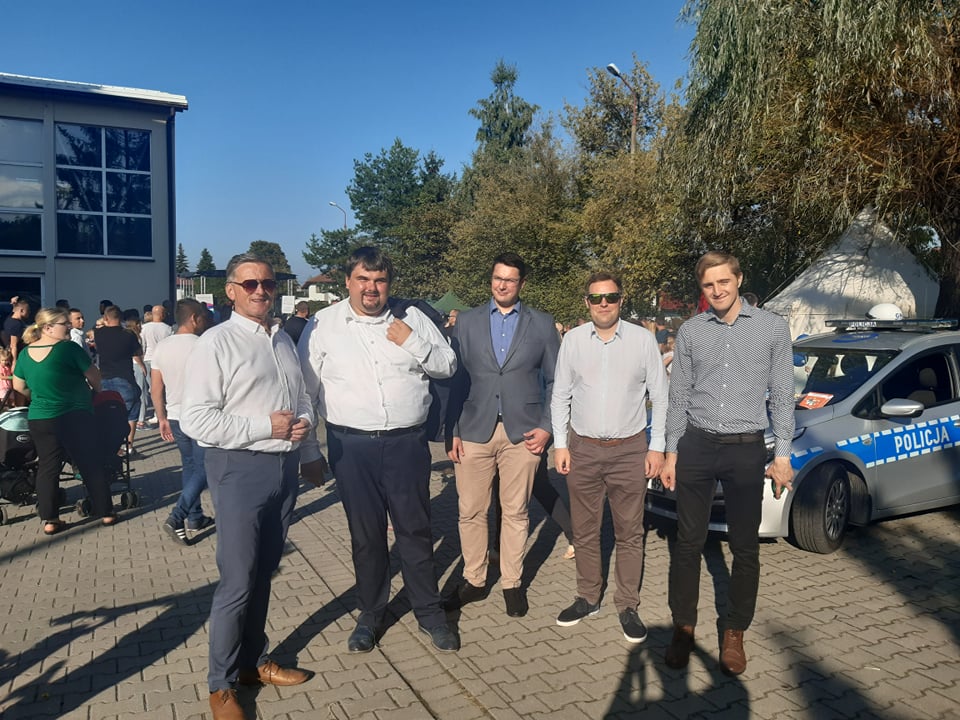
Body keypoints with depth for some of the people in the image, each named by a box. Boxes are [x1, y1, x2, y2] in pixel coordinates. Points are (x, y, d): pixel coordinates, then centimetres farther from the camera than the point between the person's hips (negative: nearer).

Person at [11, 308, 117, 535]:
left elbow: (19, 386, 14)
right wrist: (96, 392, 15)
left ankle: (49, 520, 11)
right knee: (91, 465, 5)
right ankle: (105, 512, 12)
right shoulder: (68, 348, -14)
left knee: (48, 467, 12)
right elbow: (93, 376, -6)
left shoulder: (26, 352, 3)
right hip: (75, 416, -5)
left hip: (39, 419, 5)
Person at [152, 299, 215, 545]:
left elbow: (156, 390, 8)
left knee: (189, 466, 18)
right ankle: (176, 518, -7)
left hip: (175, 418, 7)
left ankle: (195, 518, 24)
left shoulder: (161, 347, 5)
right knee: (202, 469, 2)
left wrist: (162, 418, 17)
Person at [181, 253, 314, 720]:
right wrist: (265, 427, -19)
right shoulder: (216, 343, -10)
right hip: (240, 469, -6)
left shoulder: (283, 342, 12)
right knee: (238, 581, 0)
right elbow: (194, 419, -17)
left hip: (284, 465, 6)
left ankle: (254, 661, 35)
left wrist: (304, 420, -3)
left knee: (264, 573, 17)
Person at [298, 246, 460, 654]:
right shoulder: (323, 325, 1)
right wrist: (309, 452, 3)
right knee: (365, 534, 11)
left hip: (407, 442, 1)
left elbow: (447, 366, 7)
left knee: (415, 529, 9)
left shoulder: (411, 318, 5)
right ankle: (370, 614, 31)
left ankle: (429, 613, 27)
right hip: (351, 445, 0)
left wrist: (412, 343, -10)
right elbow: (305, 391, 3)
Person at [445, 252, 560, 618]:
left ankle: (512, 583, 24)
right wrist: (452, 431, -1)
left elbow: (555, 380, 7)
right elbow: (455, 378, 5)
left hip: (522, 432, 0)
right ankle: (473, 580, 24)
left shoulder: (542, 324, 6)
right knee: (471, 511, 6)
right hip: (473, 431, 1)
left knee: (515, 512, 8)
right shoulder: (467, 321, 7)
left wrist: (546, 427, -3)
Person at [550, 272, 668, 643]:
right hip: (582, 448, 2)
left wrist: (657, 447, -1)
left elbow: (660, 397, 2)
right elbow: (560, 396, 6)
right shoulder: (573, 340, 1)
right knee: (584, 532, 12)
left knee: (630, 534, 7)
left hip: (629, 449, -1)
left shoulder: (643, 340, -3)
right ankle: (588, 598, 28)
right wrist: (560, 444, 2)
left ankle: (627, 605, 22)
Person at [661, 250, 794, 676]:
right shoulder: (690, 332, 4)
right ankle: (683, 627, 20)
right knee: (688, 543, 6)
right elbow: (679, 396, 8)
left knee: (745, 547, 7)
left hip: (746, 449, -1)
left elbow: (782, 395, 2)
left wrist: (782, 456, -2)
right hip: (696, 445, 1)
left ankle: (735, 633, 23)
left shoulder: (772, 328, 1)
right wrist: (671, 453, 6)